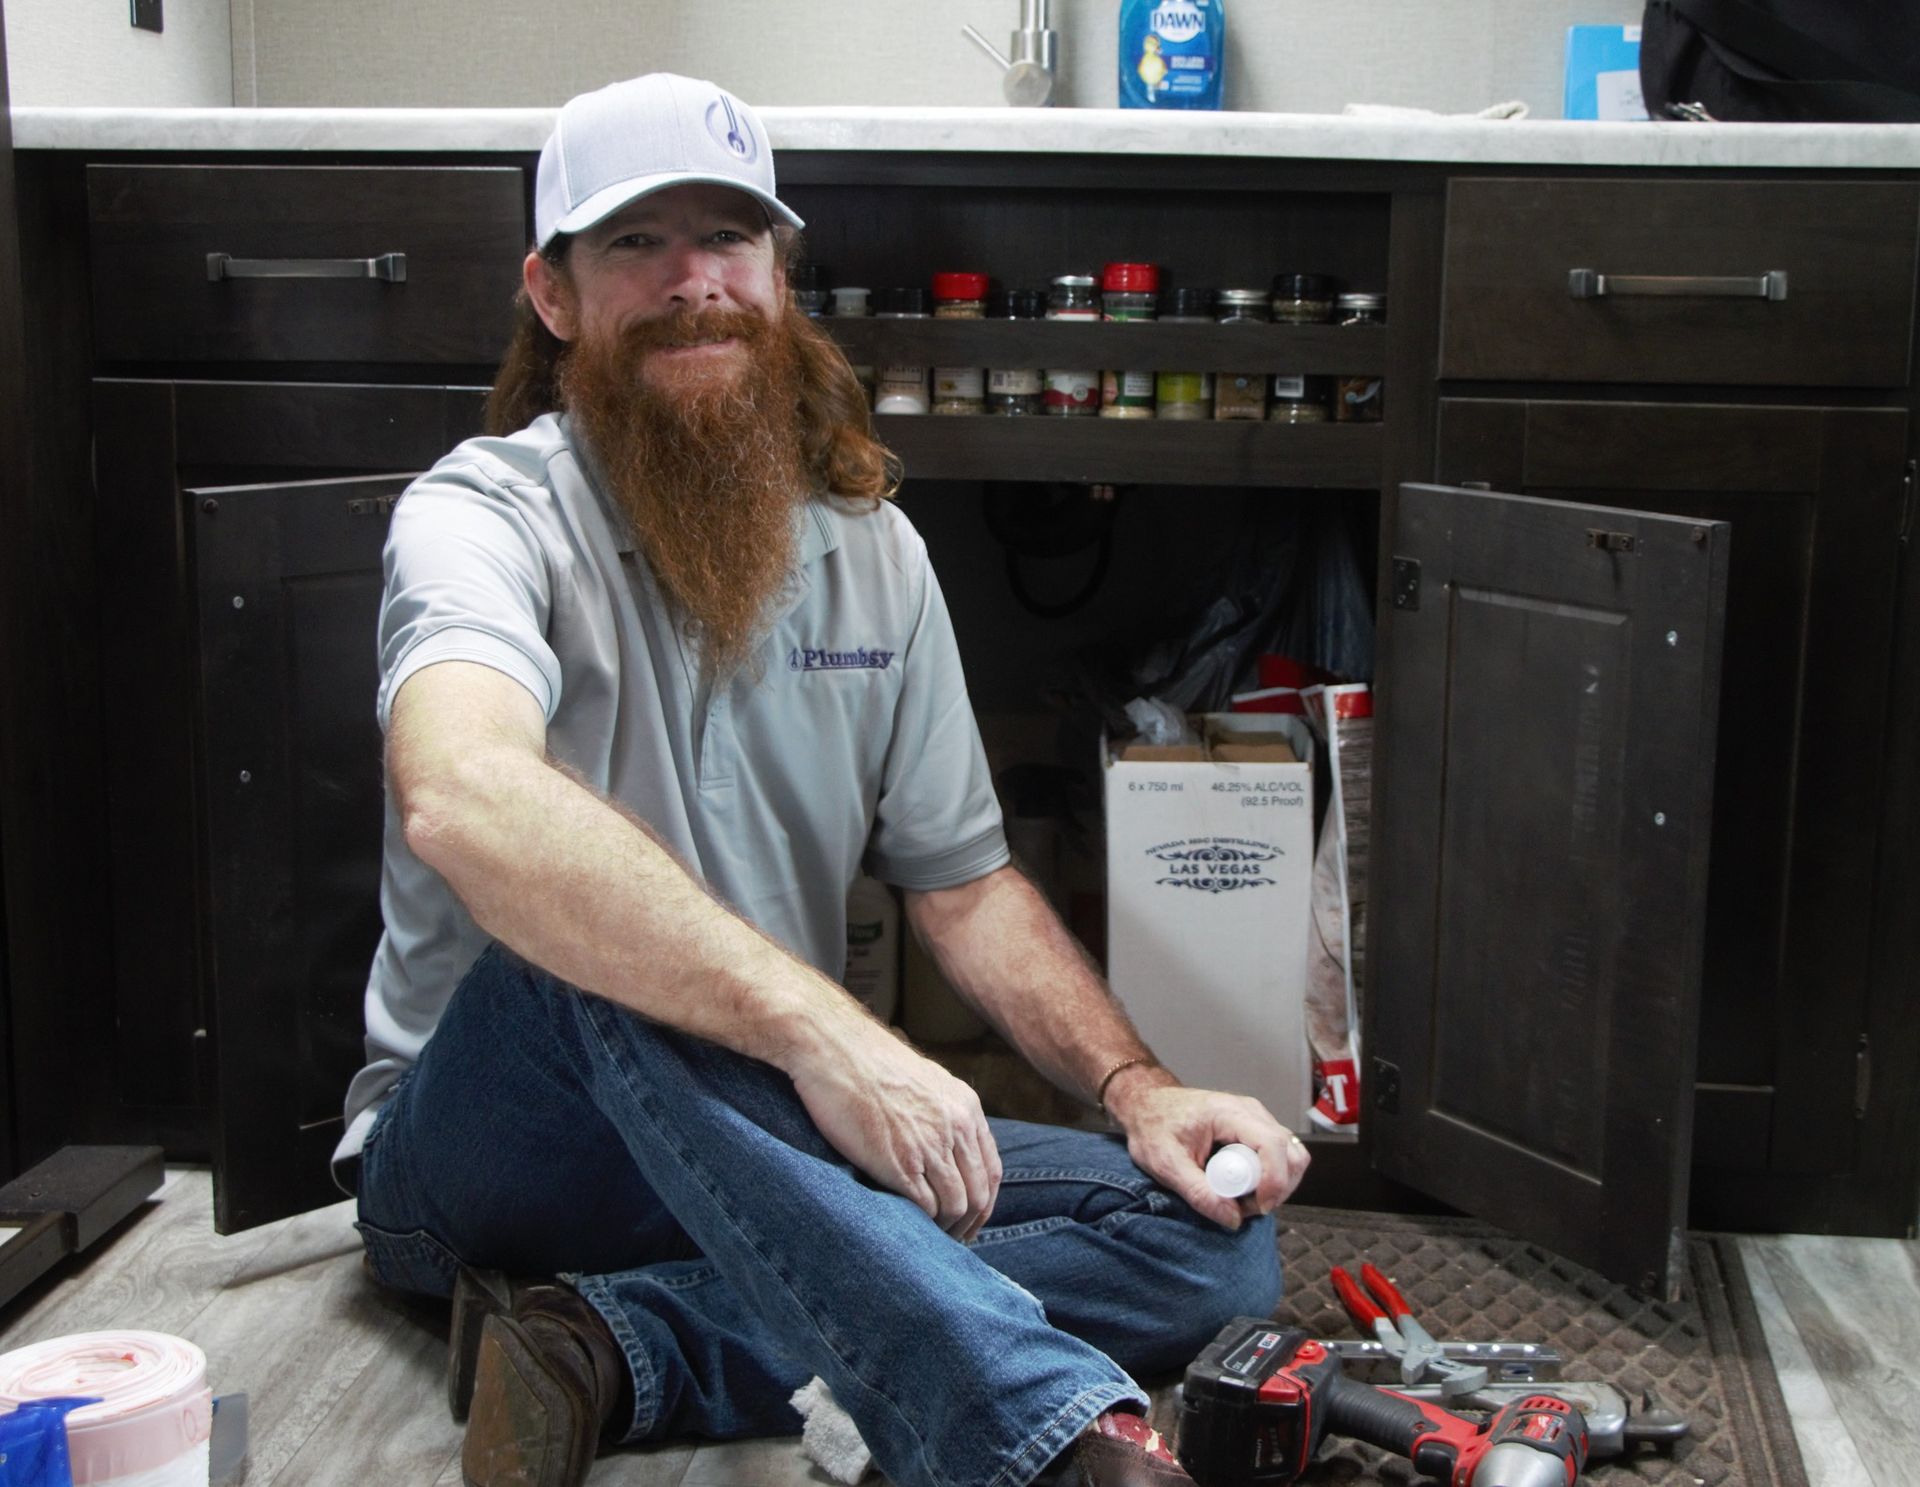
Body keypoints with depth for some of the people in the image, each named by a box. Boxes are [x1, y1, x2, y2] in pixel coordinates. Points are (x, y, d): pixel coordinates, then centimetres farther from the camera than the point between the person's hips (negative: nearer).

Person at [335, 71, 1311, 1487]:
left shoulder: (871, 548, 6)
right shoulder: (486, 515, -13)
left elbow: (966, 885, 11)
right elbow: (461, 797, -36)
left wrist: (1137, 1086, -6)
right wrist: (821, 1028, -42)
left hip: (787, 1147, 6)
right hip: (482, 1146, -5)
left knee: (1212, 1227, -12)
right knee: (588, 957, -39)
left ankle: (616, 1350, -25)